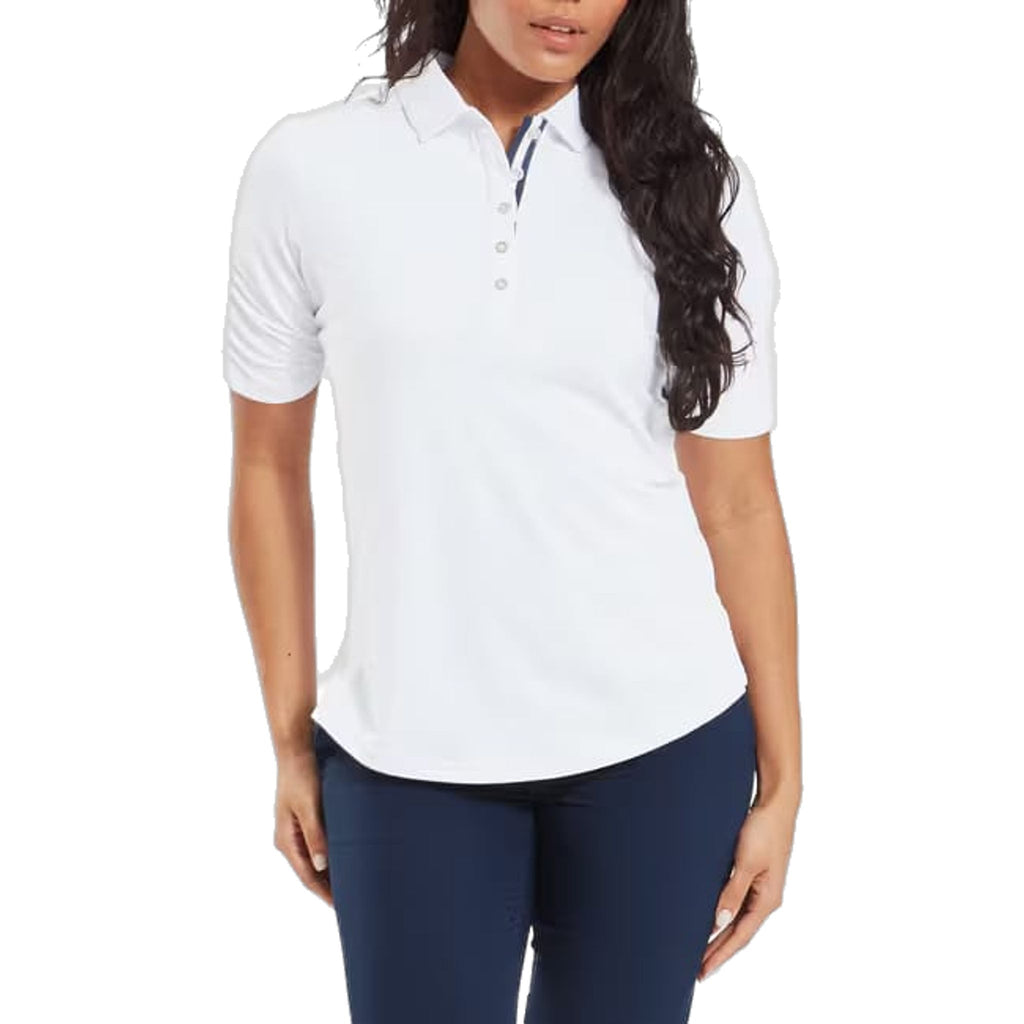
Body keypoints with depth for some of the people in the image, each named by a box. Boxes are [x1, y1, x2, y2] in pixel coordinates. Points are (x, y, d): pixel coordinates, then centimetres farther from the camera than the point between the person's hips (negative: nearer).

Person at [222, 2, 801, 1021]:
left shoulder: (693, 181, -1)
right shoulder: (307, 168, -3)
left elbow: (737, 502, 1)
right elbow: (269, 469, 5)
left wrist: (781, 778, 2)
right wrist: (291, 741, 7)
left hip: (660, 742, 1)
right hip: (409, 755, 0)